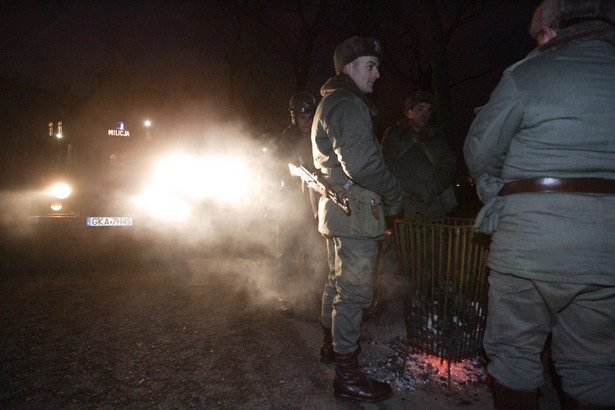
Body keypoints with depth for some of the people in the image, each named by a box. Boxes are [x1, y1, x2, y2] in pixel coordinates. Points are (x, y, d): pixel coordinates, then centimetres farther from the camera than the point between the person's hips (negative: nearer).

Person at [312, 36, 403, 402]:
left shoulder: (330, 103, 21)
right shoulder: (348, 104, -14)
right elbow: (361, 162, -27)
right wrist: (395, 195, -12)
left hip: (336, 206, 11)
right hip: (355, 211, -11)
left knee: (338, 282, 21)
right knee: (354, 292, -4)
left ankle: (331, 344, 38)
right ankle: (347, 374, 7)